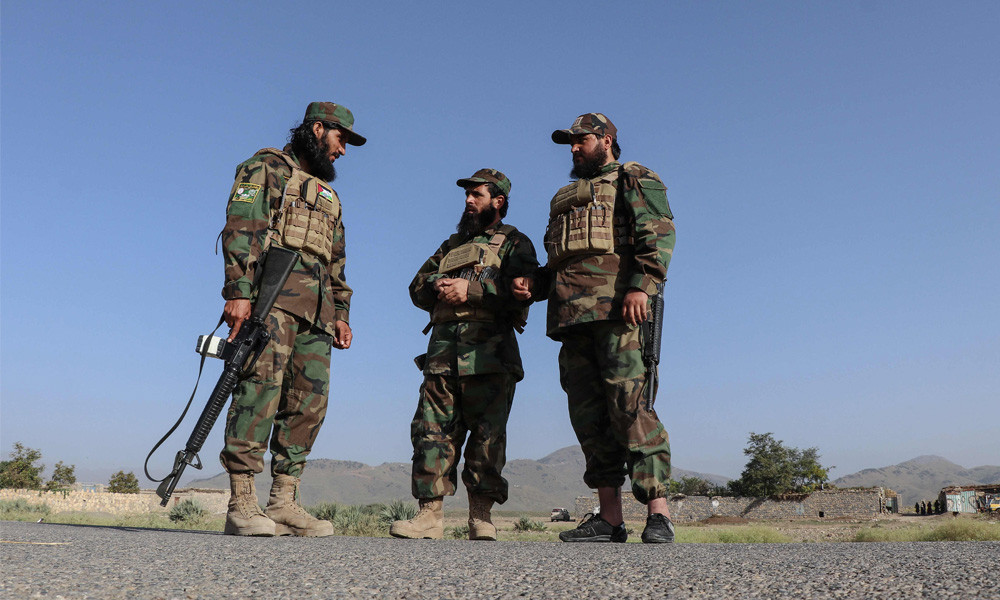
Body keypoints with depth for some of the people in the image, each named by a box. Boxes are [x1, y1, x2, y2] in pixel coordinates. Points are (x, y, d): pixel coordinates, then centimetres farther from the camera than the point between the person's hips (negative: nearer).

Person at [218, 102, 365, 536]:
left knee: (310, 399, 0)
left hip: (317, 306, 7)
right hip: (271, 293, -7)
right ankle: (241, 505, -14)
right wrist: (238, 290, -18)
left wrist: (340, 313, 16)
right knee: (262, 387, -17)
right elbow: (241, 228, -6)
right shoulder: (267, 167, 9)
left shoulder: (329, 195, 31)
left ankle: (283, 504, 4)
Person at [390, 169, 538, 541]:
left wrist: (471, 289, -11)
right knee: (432, 429, -3)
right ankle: (430, 515, 0)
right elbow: (417, 286, 23)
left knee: (487, 433, -4)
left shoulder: (514, 243, 12)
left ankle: (481, 517, 3)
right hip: (443, 350, 5)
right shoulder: (451, 245, 30)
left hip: (489, 352, -5)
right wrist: (439, 288, 0)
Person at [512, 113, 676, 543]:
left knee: (629, 406, -14)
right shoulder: (566, 198, 33)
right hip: (571, 314, 7)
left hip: (617, 310, -7)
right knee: (588, 415, 2)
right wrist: (533, 286, 13)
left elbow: (659, 233, -6)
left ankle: (659, 515, -11)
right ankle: (609, 519, 6)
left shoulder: (635, 180, 11)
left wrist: (641, 286, -21)